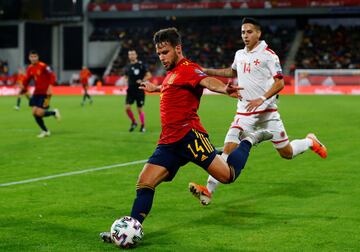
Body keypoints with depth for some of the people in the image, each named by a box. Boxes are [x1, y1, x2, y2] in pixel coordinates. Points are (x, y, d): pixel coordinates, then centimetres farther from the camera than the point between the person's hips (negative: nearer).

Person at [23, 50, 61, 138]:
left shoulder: (43, 66, -15)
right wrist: (23, 87, -7)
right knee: (34, 112, -1)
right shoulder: (30, 68, 5)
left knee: (39, 113, -15)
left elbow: (52, 76, -16)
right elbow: (27, 80, 11)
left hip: (45, 92, -7)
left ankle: (54, 112, 15)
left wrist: (49, 88, -23)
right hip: (36, 92, 7)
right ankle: (45, 131, 16)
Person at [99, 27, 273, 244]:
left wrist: (223, 88, -51)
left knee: (228, 175, -13)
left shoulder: (187, 68, -6)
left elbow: (207, 81, -28)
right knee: (144, 185, -2)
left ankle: (248, 141, 13)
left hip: (189, 135, -8)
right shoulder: (172, 73, 21)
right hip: (169, 142, 8)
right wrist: (156, 88, 66)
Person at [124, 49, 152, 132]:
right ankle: (133, 122, 15)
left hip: (140, 90, -4)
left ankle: (143, 126, 18)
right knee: (127, 108, -8)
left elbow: (149, 75, -5)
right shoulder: (128, 66, 8)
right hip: (130, 90, 4)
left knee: (140, 109, 0)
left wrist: (142, 80, -19)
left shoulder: (141, 65, -5)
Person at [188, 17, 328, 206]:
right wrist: (208, 72, 24)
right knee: (229, 149, -13)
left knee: (286, 153, 5)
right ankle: (208, 191, -16)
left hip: (267, 112, -4)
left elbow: (280, 83, -13)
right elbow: (233, 72, 33)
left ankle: (310, 142, 37)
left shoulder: (268, 55, -8)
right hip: (244, 113, 4)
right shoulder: (239, 55, 10)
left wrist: (262, 99, -27)